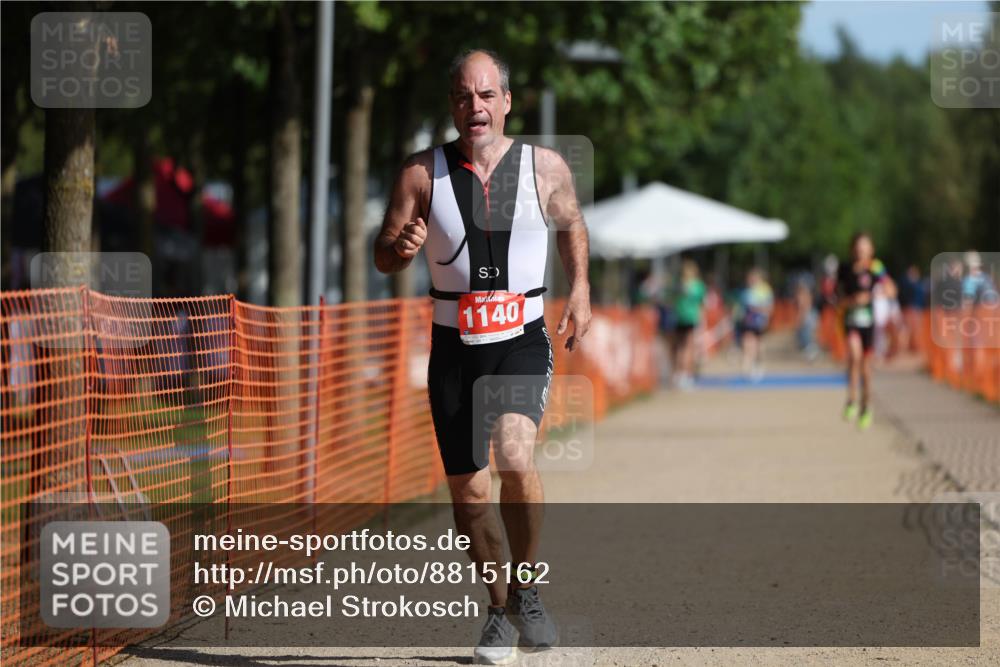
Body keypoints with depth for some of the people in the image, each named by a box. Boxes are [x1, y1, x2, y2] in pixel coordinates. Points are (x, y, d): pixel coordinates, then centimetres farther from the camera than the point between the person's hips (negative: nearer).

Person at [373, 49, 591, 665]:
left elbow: (571, 225, 19)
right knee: (468, 489, 7)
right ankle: (502, 612, 28)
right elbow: (383, 256, 2)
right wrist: (403, 248, -20)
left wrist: (580, 288, 8)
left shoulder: (546, 167, -1)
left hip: (522, 342, -2)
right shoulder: (423, 173, -3)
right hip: (454, 348, 2)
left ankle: (527, 586, -6)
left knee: (516, 457, -27)